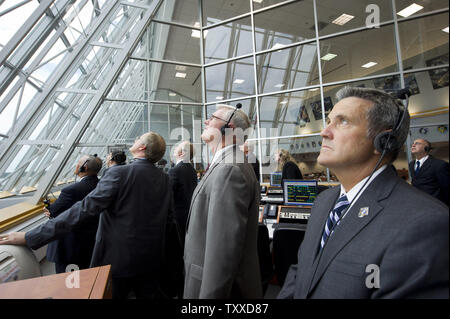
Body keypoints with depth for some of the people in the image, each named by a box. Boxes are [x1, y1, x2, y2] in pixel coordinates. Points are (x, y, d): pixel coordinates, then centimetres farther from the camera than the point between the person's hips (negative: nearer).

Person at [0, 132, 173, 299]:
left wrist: (30, 237, -15)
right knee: (147, 294, 22)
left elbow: (84, 208, -22)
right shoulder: (164, 179, -4)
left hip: (119, 258, -4)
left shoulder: (119, 173, -20)